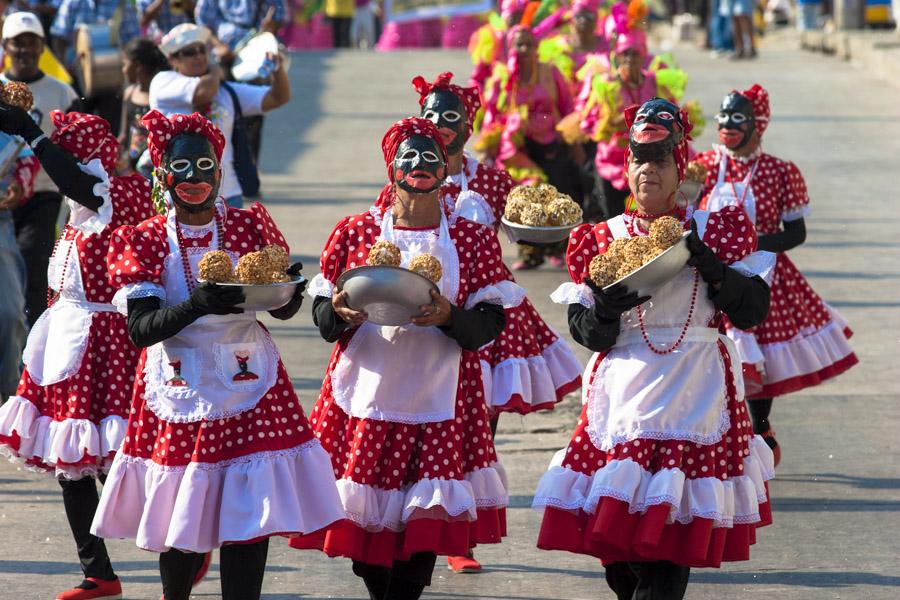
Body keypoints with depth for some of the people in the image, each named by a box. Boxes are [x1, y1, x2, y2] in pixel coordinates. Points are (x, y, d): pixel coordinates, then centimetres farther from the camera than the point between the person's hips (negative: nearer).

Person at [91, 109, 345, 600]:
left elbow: (284, 309, 5)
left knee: (250, 512, -7)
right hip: (179, 389, 0)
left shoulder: (251, 224, 4)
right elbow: (139, 328, -12)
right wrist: (198, 304, -28)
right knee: (178, 512, 6)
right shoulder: (143, 241, -1)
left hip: (250, 388, 0)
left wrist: (287, 291, -19)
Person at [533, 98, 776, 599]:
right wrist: (606, 308, -18)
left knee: (670, 548, -11)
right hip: (624, 396, 2)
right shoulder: (604, 238, 8)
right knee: (617, 552, 0)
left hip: (695, 389, -2)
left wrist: (712, 267, -15)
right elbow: (587, 333, 3)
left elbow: (753, 311, -1)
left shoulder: (716, 232, 6)